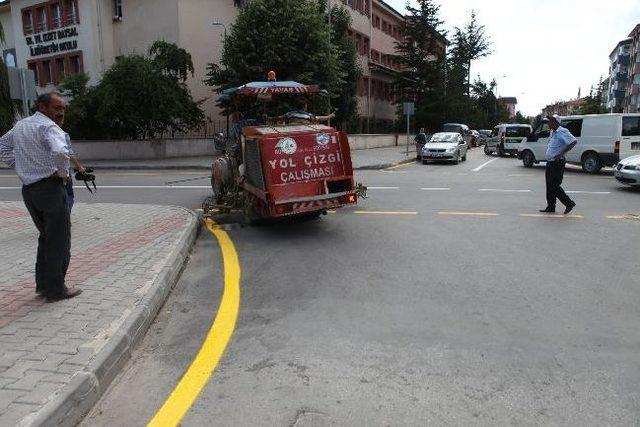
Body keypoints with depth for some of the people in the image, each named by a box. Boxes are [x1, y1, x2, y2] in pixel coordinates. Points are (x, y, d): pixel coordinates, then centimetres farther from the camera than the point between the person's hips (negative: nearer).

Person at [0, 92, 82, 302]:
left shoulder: (20, 125, 14)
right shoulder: (48, 127, -14)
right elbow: (60, 152, -33)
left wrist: (20, 165, 17)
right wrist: (63, 173, -15)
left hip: (28, 189, 9)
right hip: (50, 188, -9)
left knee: (46, 237, 21)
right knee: (59, 240, 1)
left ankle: (42, 283, 27)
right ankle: (55, 290, 7)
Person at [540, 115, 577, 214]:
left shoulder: (562, 132, -15)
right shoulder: (553, 132, 15)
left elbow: (574, 141, -24)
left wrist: (561, 153, -26)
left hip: (557, 163, -10)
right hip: (550, 163, 10)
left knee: (554, 186, -8)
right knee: (549, 186, 11)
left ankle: (569, 203, 5)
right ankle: (550, 207, 17)